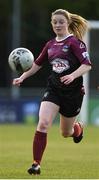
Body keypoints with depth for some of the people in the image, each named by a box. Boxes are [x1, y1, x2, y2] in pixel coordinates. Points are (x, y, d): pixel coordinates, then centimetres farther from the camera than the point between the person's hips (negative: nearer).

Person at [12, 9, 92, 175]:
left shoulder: (74, 42, -10)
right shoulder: (50, 44, 8)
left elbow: (87, 65, -17)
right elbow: (37, 64, 21)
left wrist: (73, 75, -33)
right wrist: (22, 77, 11)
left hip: (73, 91, -4)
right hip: (53, 88, 4)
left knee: (66, 133, 13)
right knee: (43, 123, -20)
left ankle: (78, 127, 52)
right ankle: (36, 164, -17)